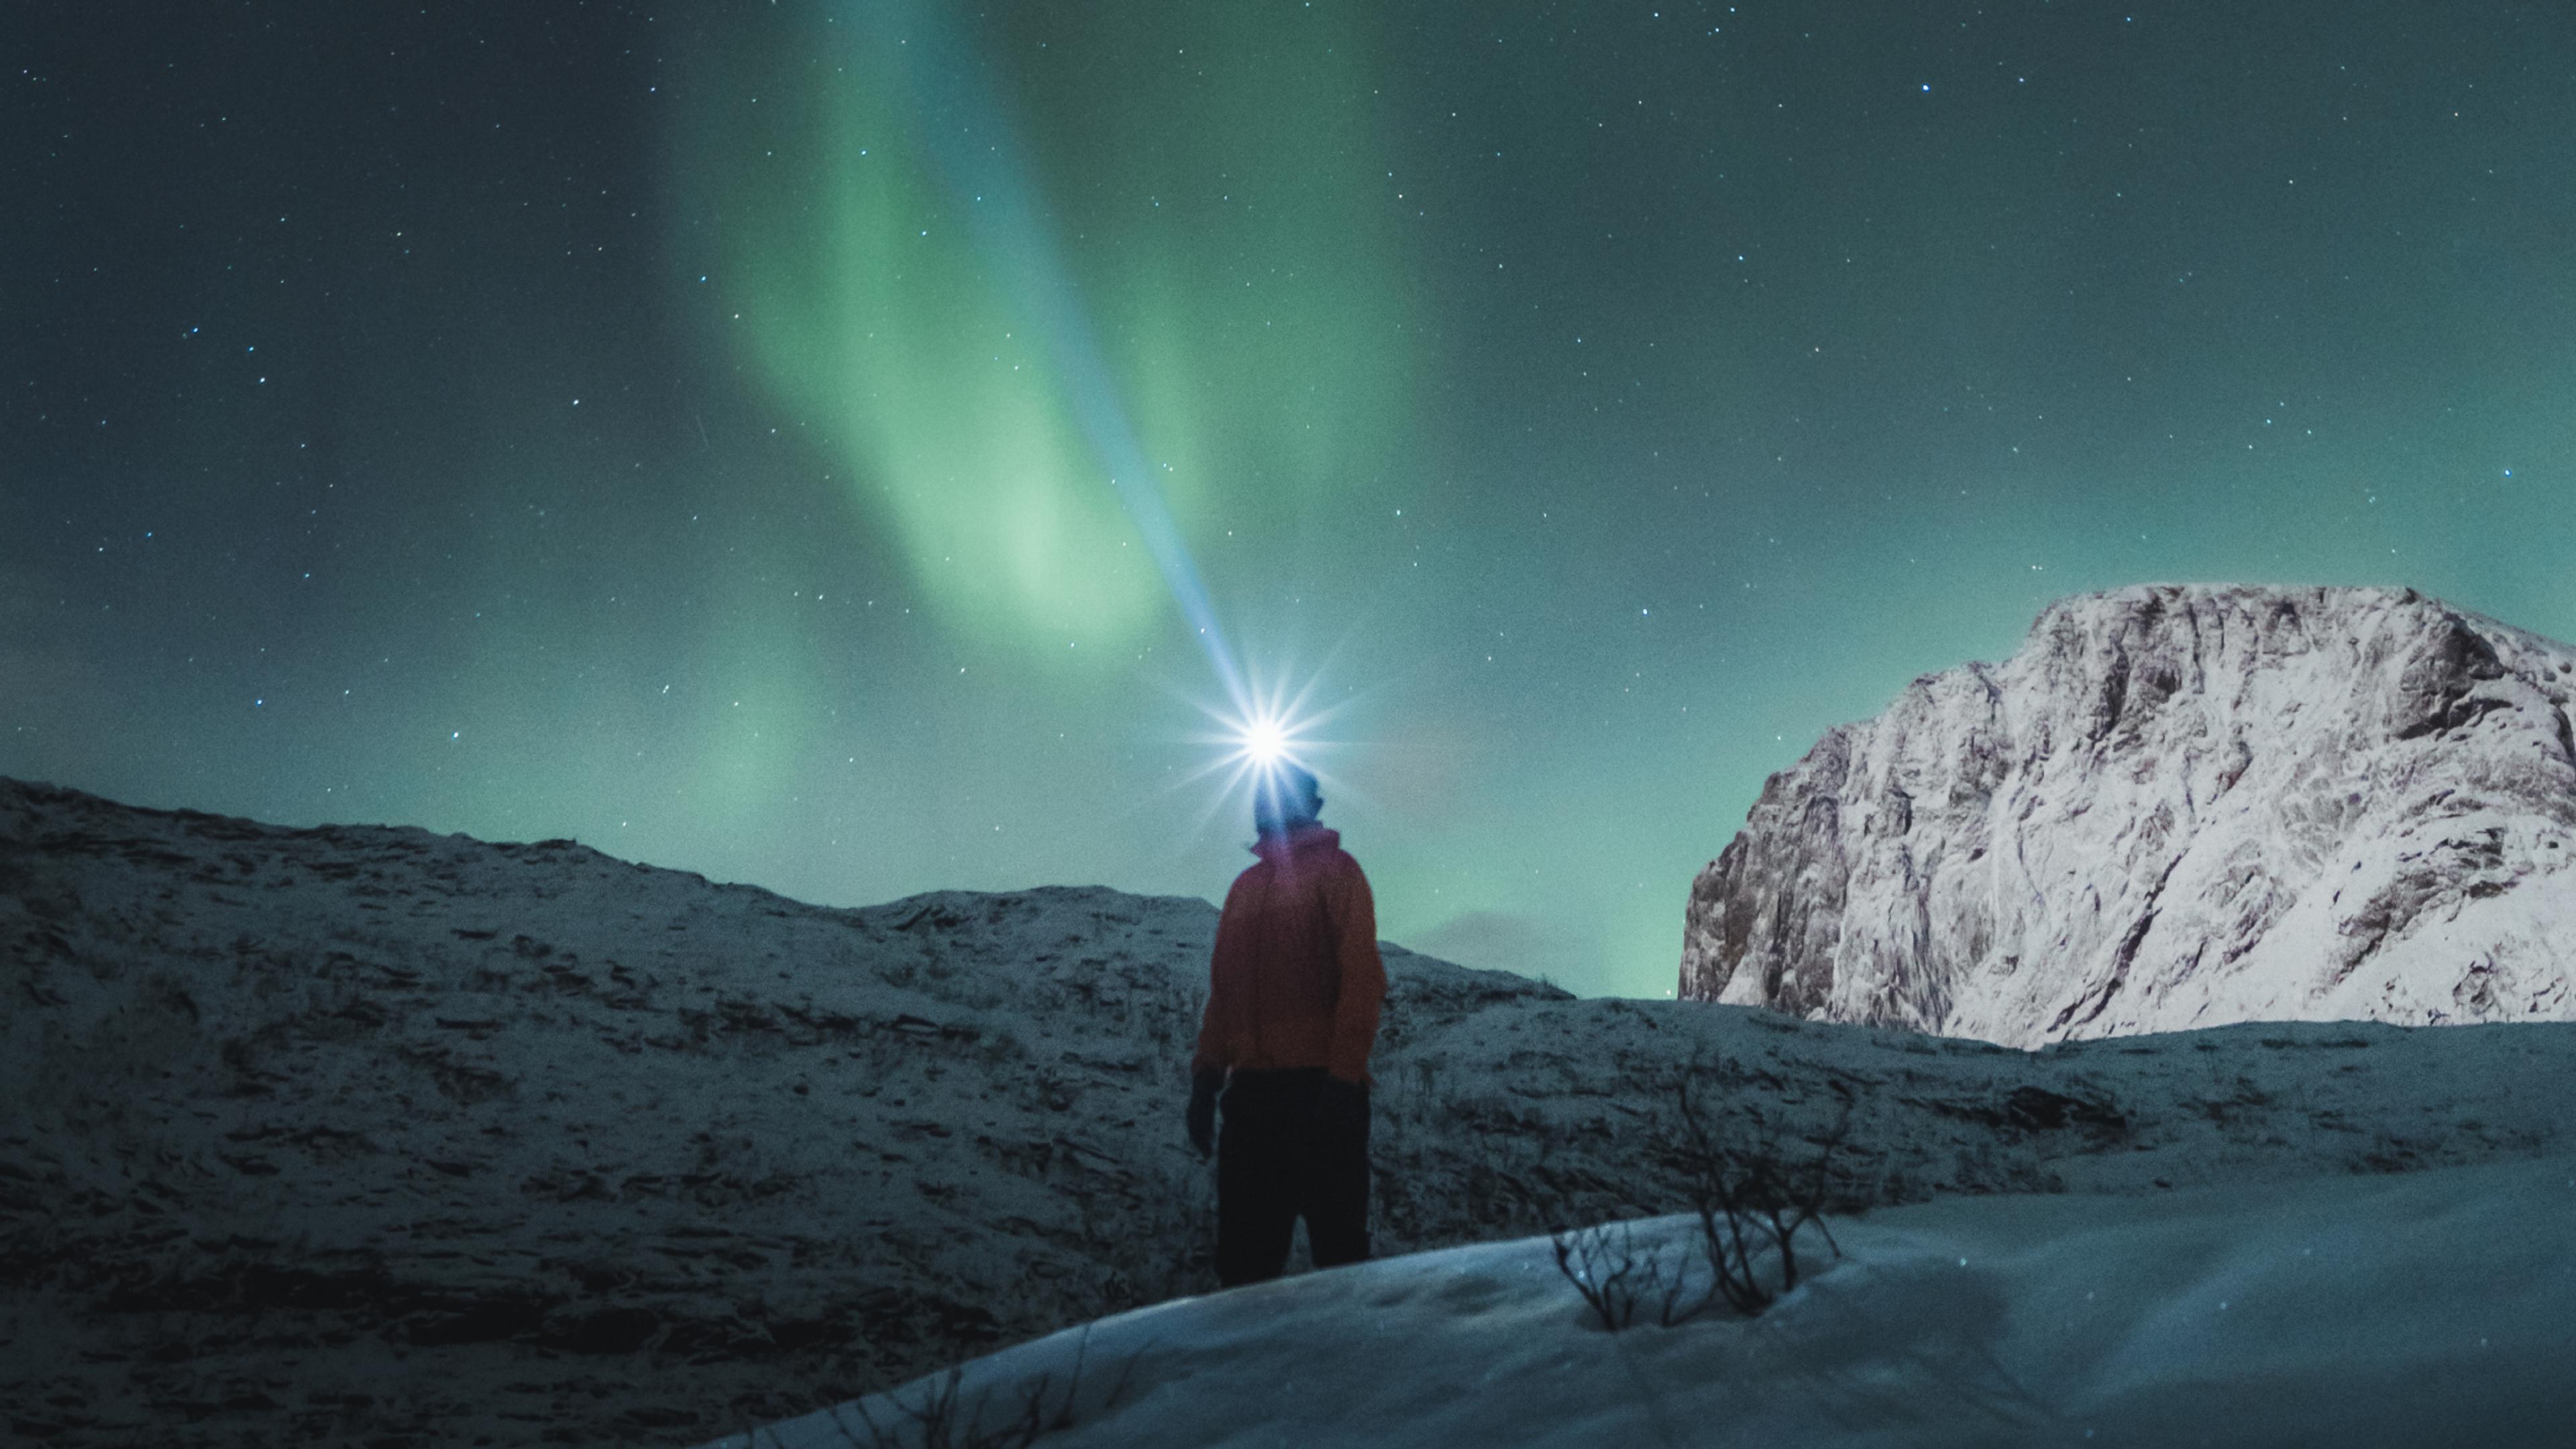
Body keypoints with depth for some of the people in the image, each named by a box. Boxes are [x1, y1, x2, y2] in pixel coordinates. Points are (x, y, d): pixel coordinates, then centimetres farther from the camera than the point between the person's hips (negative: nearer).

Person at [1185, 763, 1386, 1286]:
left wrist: (1344, 1076, -15)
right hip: (1251, 1089, 6)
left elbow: (1362, 976, -7)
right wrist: (1206, 1076, 12)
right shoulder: (1245, 885, 19)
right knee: (1243, 1252, 6)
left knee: (1337, 1243, -2)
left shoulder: (1334, 869, 2)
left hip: (1319, 1085, -6)